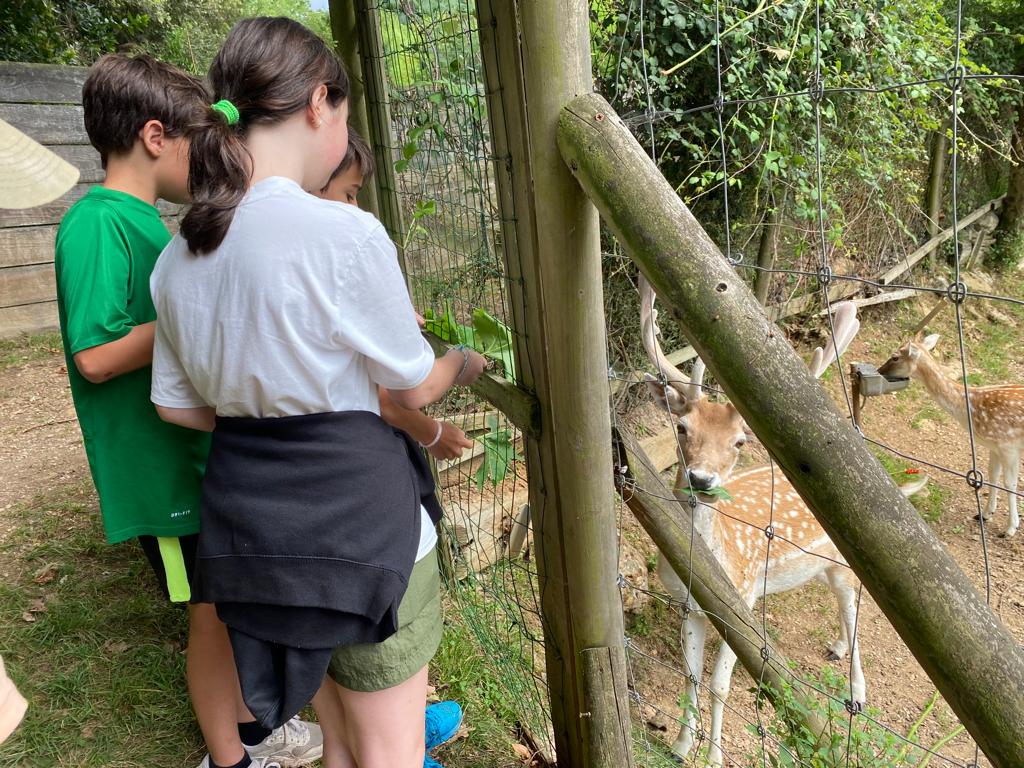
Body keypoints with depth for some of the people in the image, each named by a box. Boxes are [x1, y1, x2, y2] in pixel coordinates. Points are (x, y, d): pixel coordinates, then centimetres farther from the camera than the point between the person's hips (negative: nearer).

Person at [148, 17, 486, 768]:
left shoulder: (178, 255, 2)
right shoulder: (344, 234, -20)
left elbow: (177, 403, 10)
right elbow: (414, 386, -8)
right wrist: (469, 360, 13)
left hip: (248, 519, 7)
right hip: (356, 522, -7)